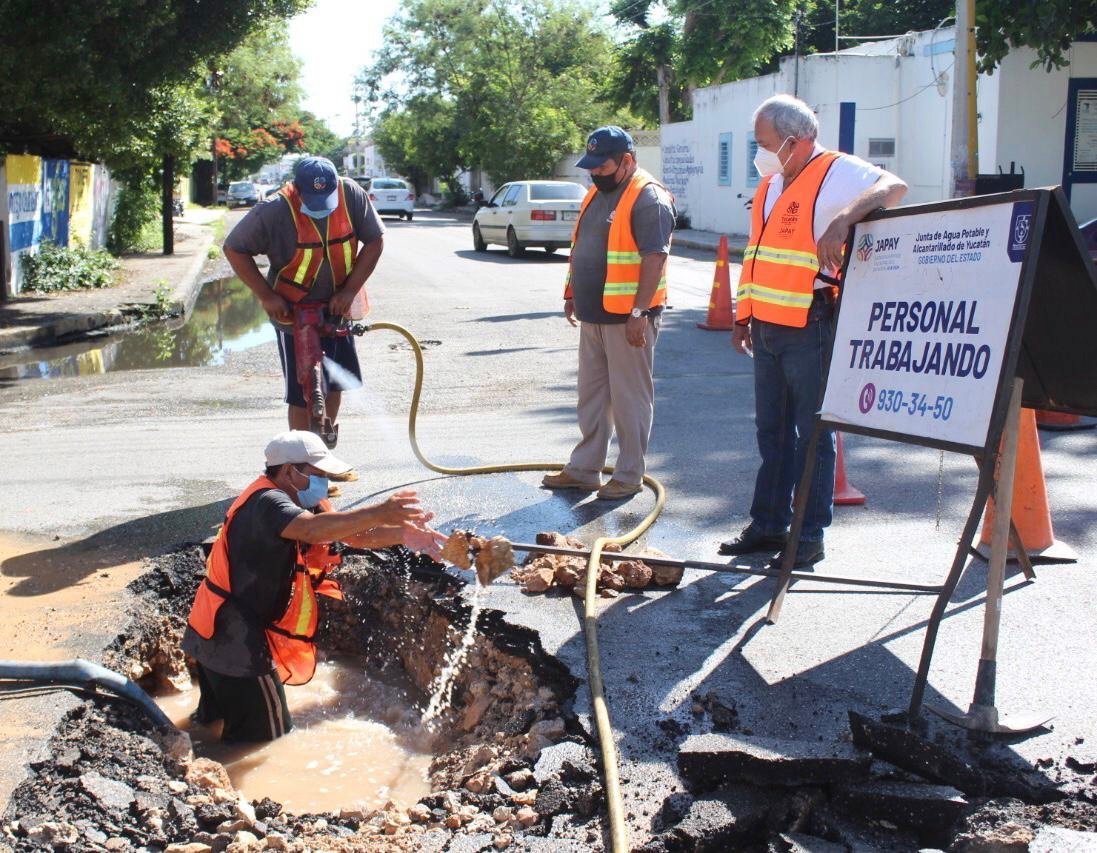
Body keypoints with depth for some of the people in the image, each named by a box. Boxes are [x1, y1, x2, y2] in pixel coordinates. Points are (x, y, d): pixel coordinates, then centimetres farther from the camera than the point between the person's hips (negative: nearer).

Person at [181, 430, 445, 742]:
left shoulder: (296, 501, 8)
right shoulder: (266, 503, -22)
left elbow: (352, 534, 0)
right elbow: (312, 529, -44)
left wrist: (402, 534, -18)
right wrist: (379, 513, -49)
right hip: (236, 643, -10)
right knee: (268, 738, -1)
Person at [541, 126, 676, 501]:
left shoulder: (648, 198, -15)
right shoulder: (596, 194, 14)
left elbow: (655, 258, -22)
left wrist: (639, 311, -26)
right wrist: (571, 293, 22)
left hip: (627, 319, -9)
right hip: (593, 315, 9)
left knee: (629, 399, 0)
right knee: (591, 396, 14)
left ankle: (629, 476, 9)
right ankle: (583, 470, 22)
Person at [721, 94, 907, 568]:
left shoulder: (837, 173, -11)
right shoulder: (770, 184, 15)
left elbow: (893, 187, -28)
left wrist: (843, 219, -43)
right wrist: (744, 315, 19)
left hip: (809, 328, -8)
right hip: (767, 329, 8)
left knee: (812, 434, 0)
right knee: (771, 431, 15)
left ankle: (811, 536, 8)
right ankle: (768, 525, 25)